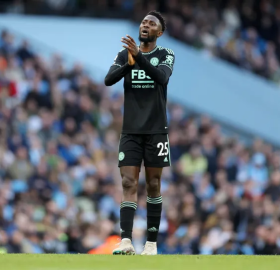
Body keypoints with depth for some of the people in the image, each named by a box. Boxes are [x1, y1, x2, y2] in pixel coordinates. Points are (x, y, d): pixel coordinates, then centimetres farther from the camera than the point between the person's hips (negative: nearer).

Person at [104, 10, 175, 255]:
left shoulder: (166, 55, 1)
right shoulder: (125, 54, 7)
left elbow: (162, 77, -20)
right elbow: (109, 80, -8)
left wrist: (139, 56, -34)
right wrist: (129, 64, -27)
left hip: (156, 131, -1)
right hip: (131, 131, 1)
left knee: (153, 185, 3)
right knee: (129, 184, -9)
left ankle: (152, 242, 10)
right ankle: (126, 241, -19)